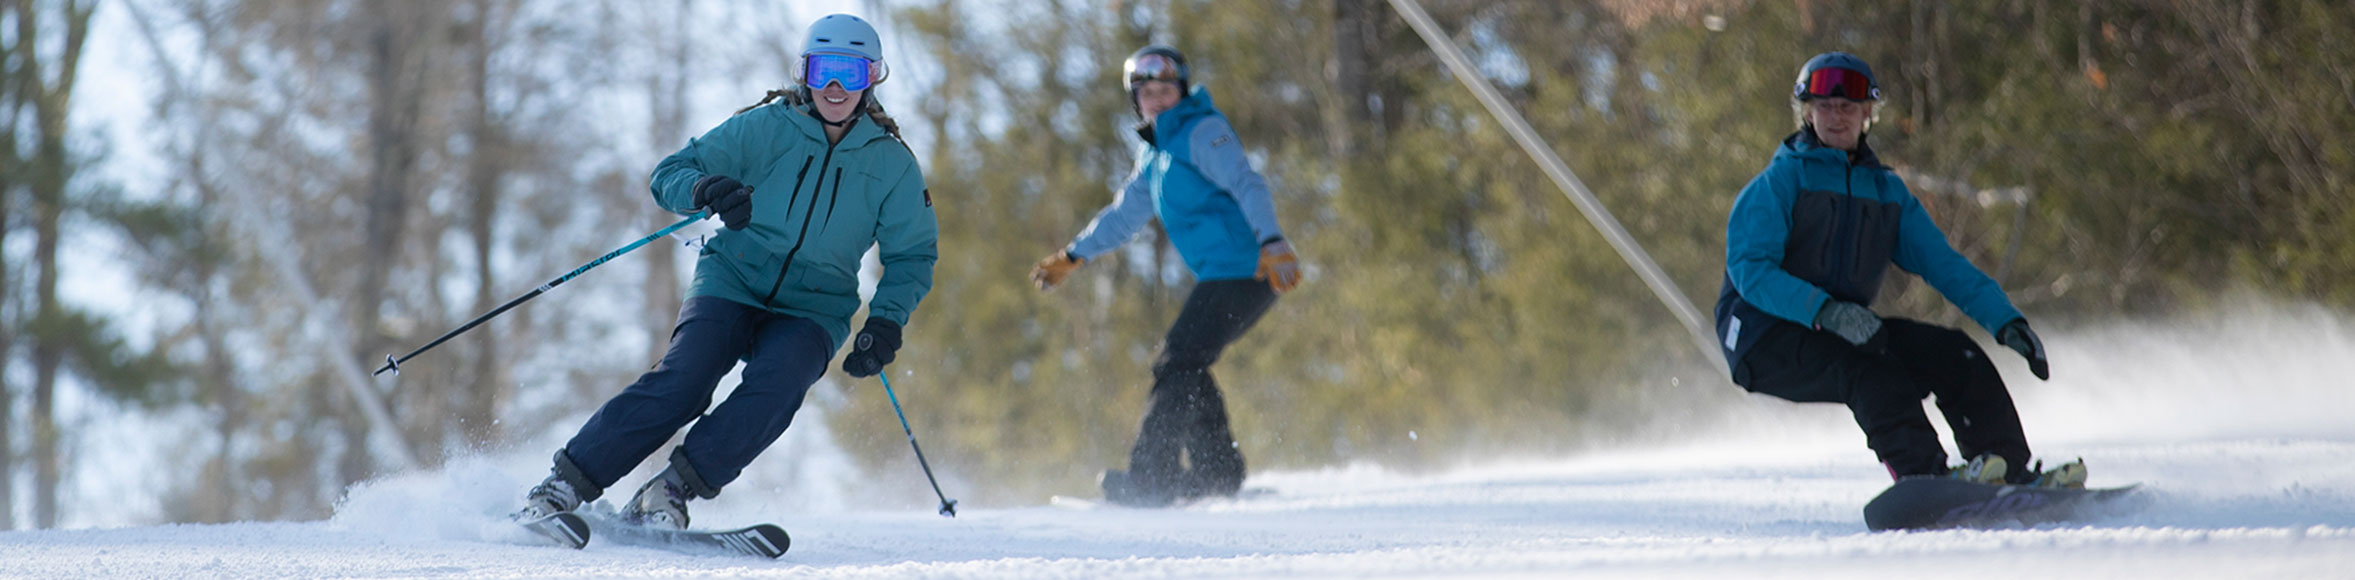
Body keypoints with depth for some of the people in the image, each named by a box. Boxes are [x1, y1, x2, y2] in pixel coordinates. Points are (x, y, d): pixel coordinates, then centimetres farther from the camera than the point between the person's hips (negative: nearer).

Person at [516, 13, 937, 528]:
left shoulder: (892, 165, 1)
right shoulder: (764, 128, -2)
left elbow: (912, 256, 10)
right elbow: (670, 175, -4)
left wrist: (887, 322, -7)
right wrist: (704, 189, -28)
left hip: (812, 310, 1)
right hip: (732, 287, -1)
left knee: (776, 384, -31)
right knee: (682, 381, -25)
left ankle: (671, 491, -30)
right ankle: (565, 485, -21)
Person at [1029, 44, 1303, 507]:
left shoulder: (1203, 133, -7)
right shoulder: (1155, 156, 22)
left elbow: (1248, 186, -21)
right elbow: (1125, 213, 34)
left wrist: (1271, 242, -35)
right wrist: (1073, 257, 37)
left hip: (1242, 272, -10)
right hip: (1218, 278, 10)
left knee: (1178, 365, -13)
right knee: (1184, 369, 15)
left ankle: (1151, 477, -16)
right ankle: (1219, 472, 17)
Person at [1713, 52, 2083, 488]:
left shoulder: (1887, 192, 16)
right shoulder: (1781, 182, -3)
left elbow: (1943, 264, 12)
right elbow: (1749, 269, -15)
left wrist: (2005, 320, -4)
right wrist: (1825, 312, -30)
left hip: (1847, 328, 6)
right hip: (1767, 337, -6)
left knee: (1955, 354, -12)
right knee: (1867, 366, -34)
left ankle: (2012, 474, -19)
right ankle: (1921, 475, -51)